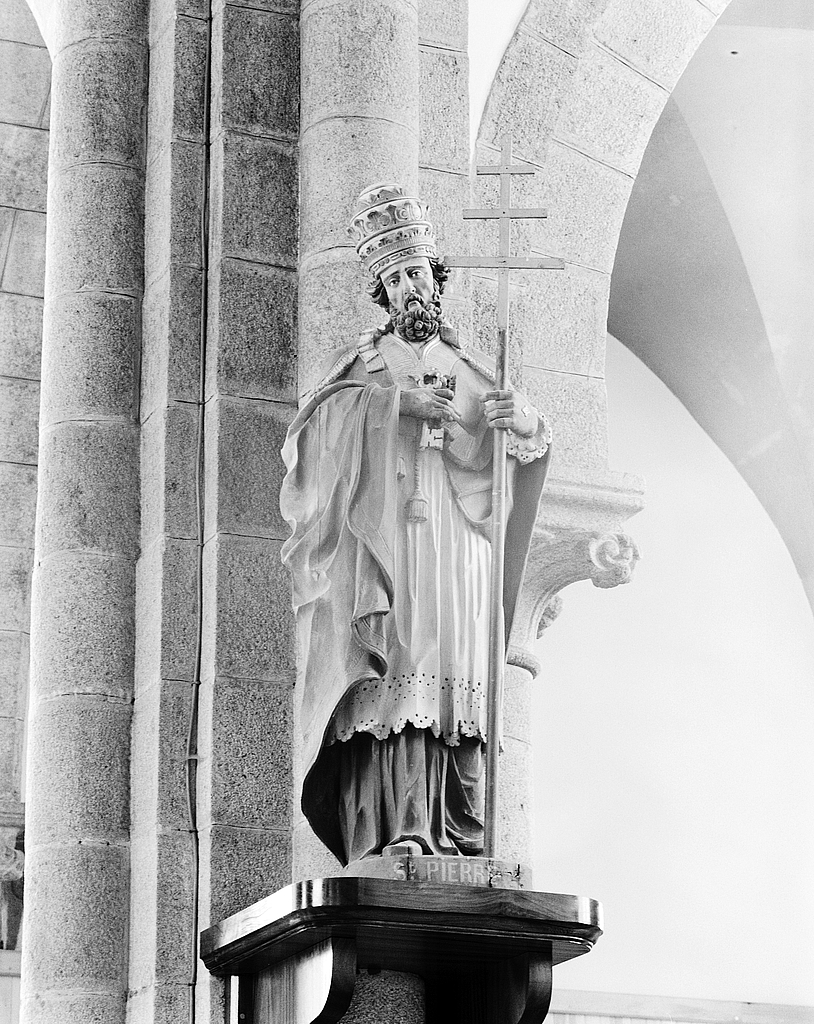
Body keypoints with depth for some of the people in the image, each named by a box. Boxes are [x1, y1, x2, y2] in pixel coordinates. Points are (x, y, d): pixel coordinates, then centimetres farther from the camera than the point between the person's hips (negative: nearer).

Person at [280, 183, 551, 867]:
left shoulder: (471, 371, 23)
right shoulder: (362, 365, 17)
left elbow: (538, 444, 12)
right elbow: (306, 434, 1)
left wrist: (522, 420, -13)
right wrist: (390, 401, -10)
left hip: (458, 553, 2)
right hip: (381, 549, -2)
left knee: (457, 687, -9)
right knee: (393, 680, -17)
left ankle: (460, 840, -13)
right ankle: (396, 831, -26)